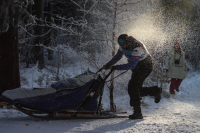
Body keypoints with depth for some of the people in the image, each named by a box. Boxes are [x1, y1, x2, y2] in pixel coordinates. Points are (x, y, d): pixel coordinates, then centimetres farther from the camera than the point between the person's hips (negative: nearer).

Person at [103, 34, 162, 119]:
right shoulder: (124, 45, -7)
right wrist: (108, 65, -3)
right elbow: (118, 56, 9)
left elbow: (131, 65, -35)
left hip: (145, 67, -9)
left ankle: (137, 113, -18)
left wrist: (115, 67, -35)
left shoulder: (137, 47, -33)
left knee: (132, 87, -20)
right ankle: (155, 91, 28)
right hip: (137, 68, 9)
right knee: (136, 90, 9)